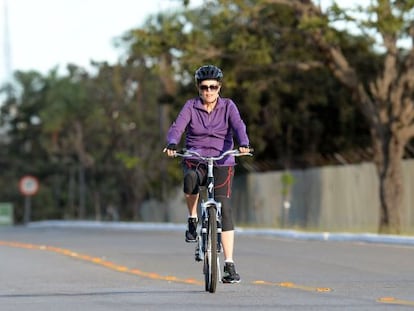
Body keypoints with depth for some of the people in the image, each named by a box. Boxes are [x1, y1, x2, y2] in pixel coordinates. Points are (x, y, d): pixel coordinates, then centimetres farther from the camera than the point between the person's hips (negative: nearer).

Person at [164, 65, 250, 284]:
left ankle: (229, 264, -11)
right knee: (190, 180, -37)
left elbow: (238, 126, -14)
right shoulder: (191, 107, 3)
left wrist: (243, 144, -35)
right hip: (196, 160, 0)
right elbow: (177, 127, -11)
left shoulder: (228, 106, 3)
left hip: (222, 162, 0)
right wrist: (171, 145, -33)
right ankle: (193, 219, -9)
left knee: (224, 208, -14)